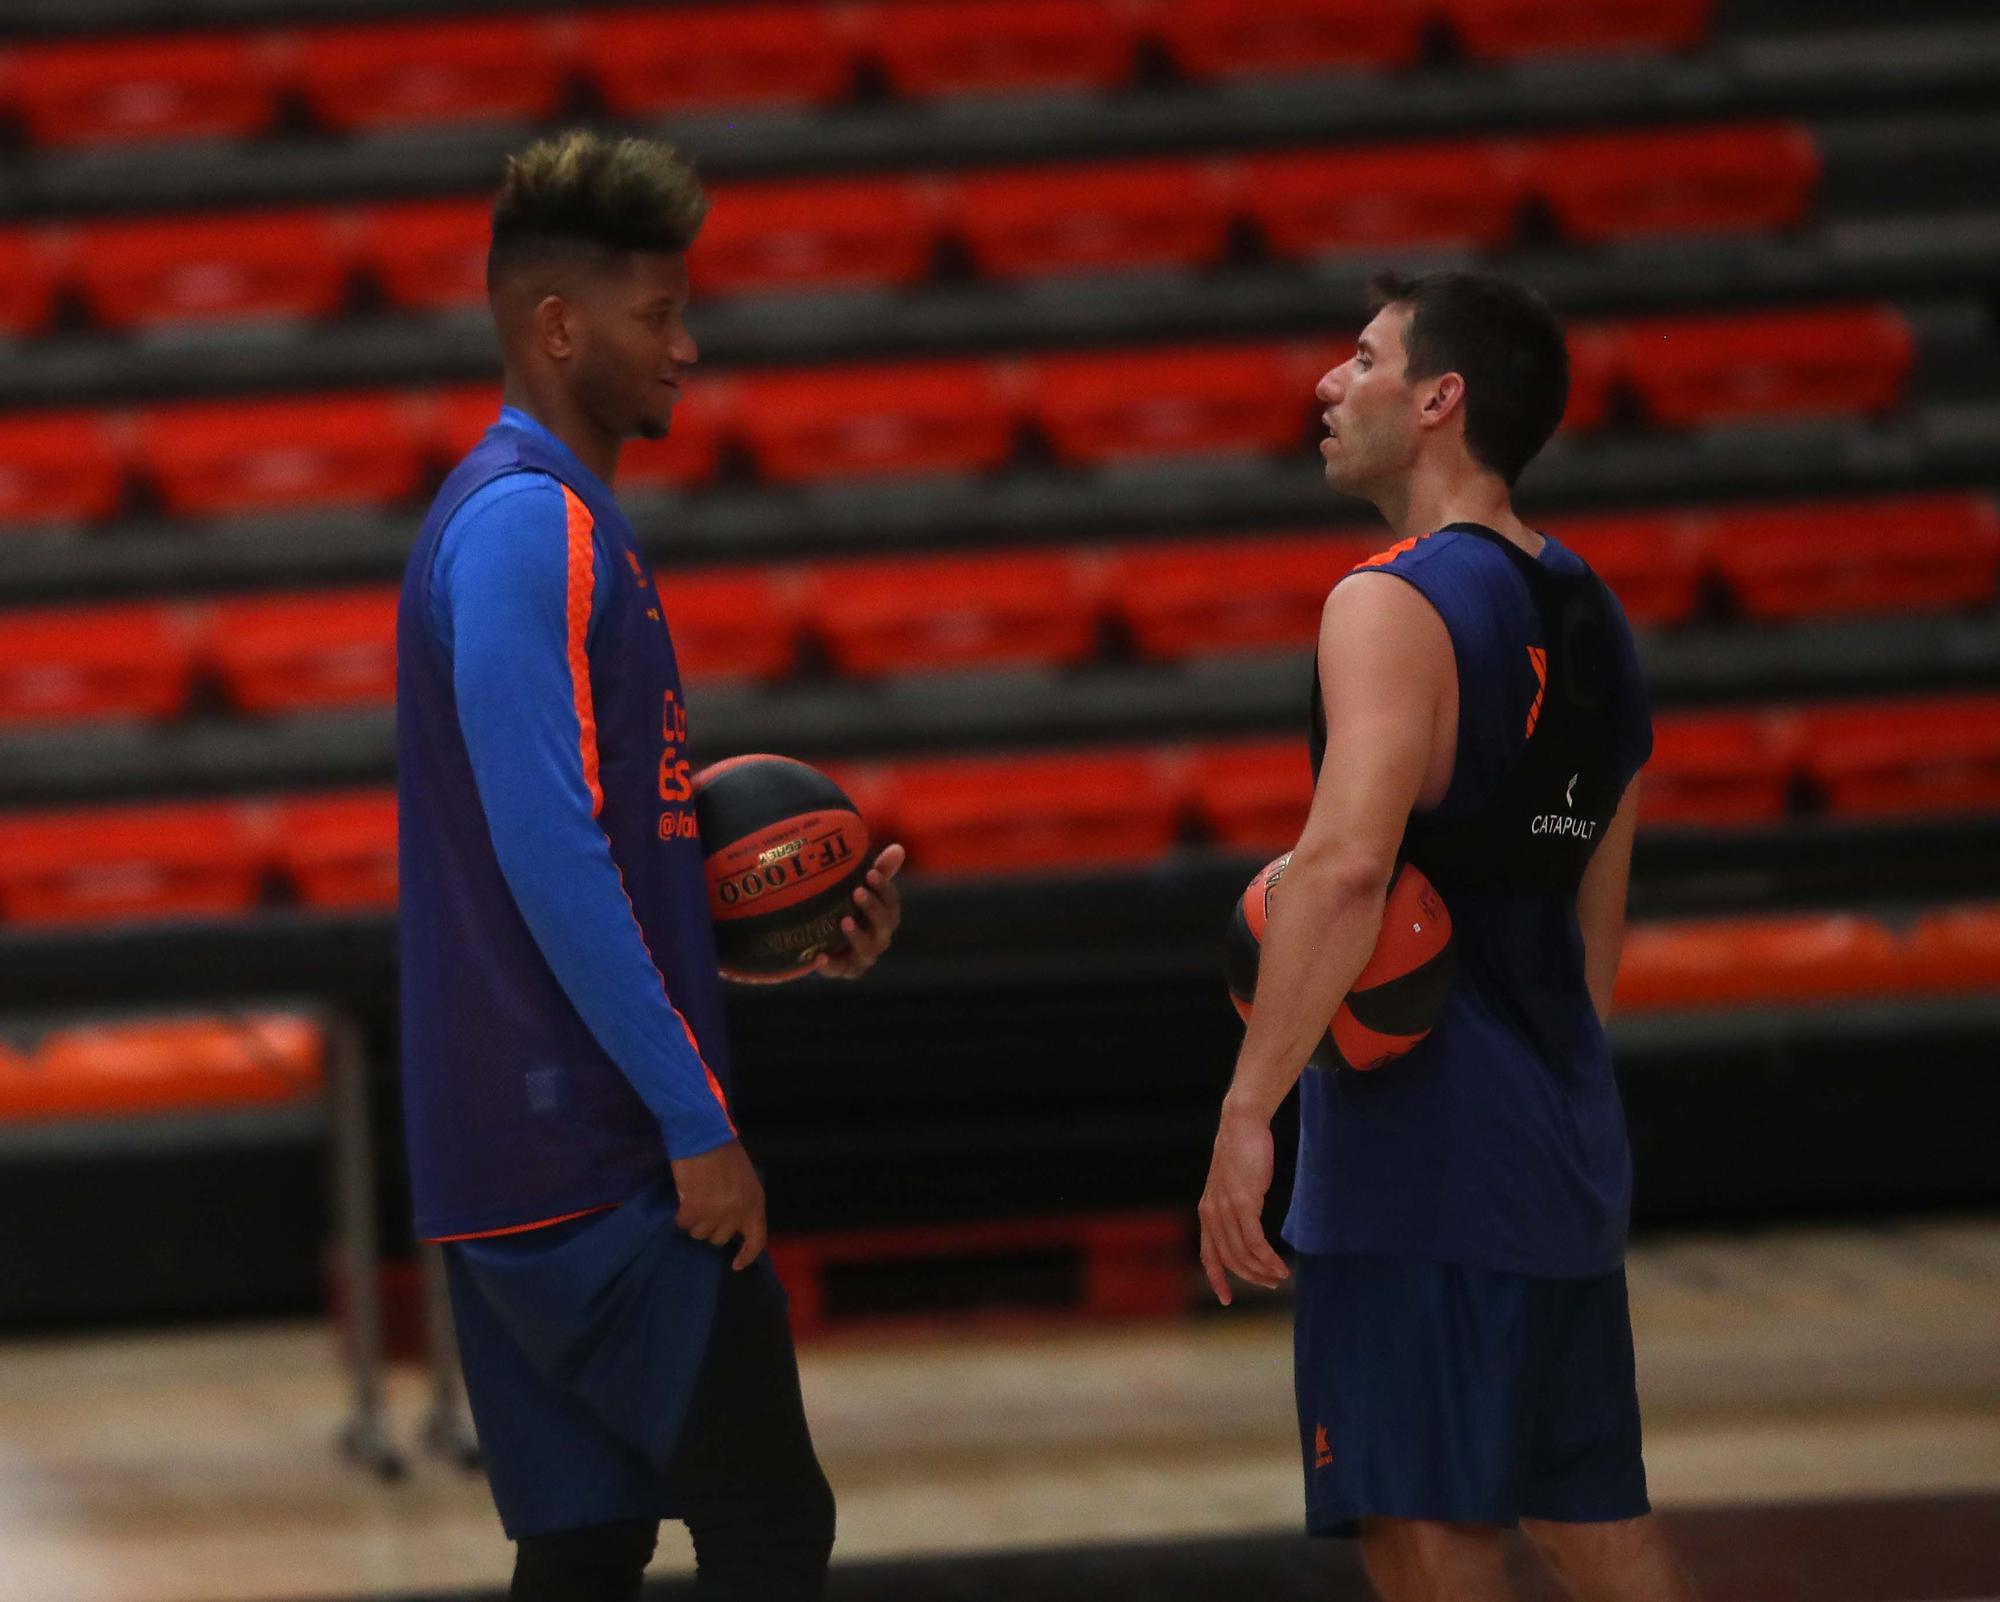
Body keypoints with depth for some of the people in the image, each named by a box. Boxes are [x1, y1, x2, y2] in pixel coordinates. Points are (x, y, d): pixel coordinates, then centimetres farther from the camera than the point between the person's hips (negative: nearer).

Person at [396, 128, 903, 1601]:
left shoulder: (557, 516, 18)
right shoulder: (528, 524, -13)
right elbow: (550, 860, -21)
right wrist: (695, 1122, -20)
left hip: (524, 1151, 10)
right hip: (598, 1156, -10)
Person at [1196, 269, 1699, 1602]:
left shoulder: (1394, 603, -12)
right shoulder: (1590, 618, 15)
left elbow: (1344, 863, -27)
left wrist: (1248, 1112, -27)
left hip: (1418, 1150, -9)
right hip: (1567, 1144, 9)